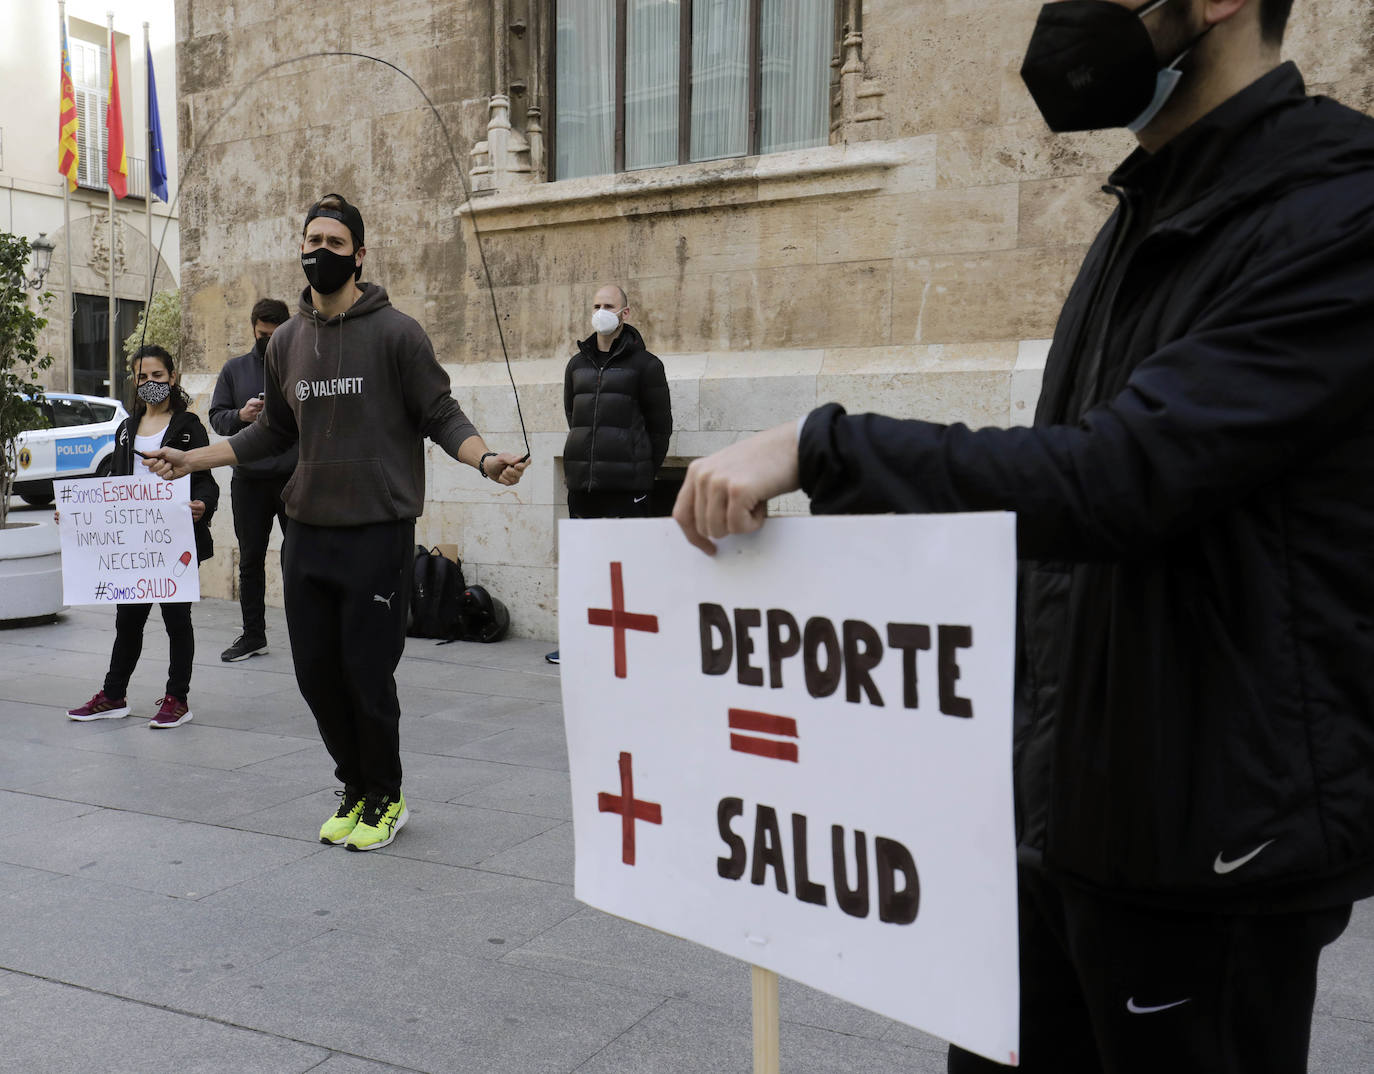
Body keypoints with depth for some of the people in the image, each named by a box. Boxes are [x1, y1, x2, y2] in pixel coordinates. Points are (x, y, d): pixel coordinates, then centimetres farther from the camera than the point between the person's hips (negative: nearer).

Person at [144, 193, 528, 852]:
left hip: (378, 531, -5)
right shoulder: (286, 341, 13)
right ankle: (354, 787, 28)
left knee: (368, 675, -2)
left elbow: (441, 416, -5)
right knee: (316, 672, 8)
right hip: (306, 530, 6)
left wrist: (486, 460, -23)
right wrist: (192, 458, 20)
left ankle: (385, 798, 19)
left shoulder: (395, 332, -3)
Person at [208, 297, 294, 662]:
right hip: (248, 479, 3)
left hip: (294, 479, -3)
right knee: (250, 560, 10)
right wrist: (240, 415, -10)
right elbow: (216, 416, 10)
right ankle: (253, 635, 20)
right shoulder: (234, 369, 11)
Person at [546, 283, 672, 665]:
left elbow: (660, 425, 3)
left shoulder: (644, 364, 0)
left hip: (625, 485, -5)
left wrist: (643, 472, 4)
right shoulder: (577, 364, 15)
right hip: (581, 481, 5)